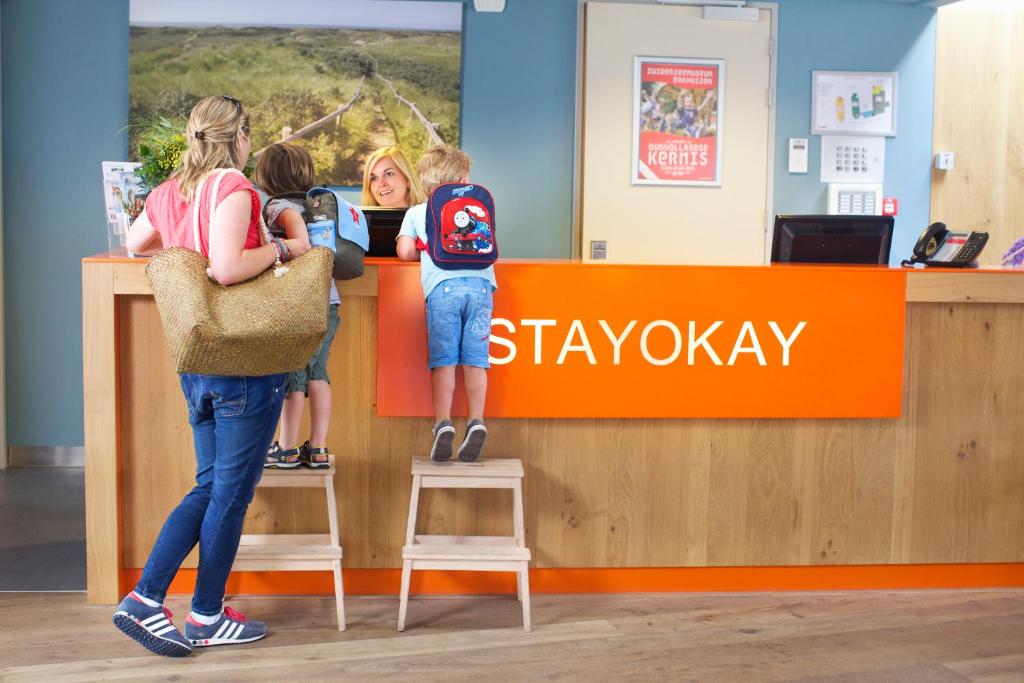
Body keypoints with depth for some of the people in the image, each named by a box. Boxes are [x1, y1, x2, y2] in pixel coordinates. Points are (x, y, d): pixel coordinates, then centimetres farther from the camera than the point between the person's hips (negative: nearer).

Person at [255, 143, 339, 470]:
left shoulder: (279, 205, -5)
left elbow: (296, 221, -24)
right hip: (329, 300, 6)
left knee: (292, 376, 3)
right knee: (317, 373, 11)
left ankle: (287, 450, 13)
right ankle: (318, 449, 15)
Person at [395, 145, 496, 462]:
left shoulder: (417, 212, 20)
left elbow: (405, 252, 10)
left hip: (442, 287, -1)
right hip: (480, 284, 2)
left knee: (443, 359, -1)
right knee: (475, 359, 2)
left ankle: (443, 424, -8)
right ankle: (476, 422, -3)